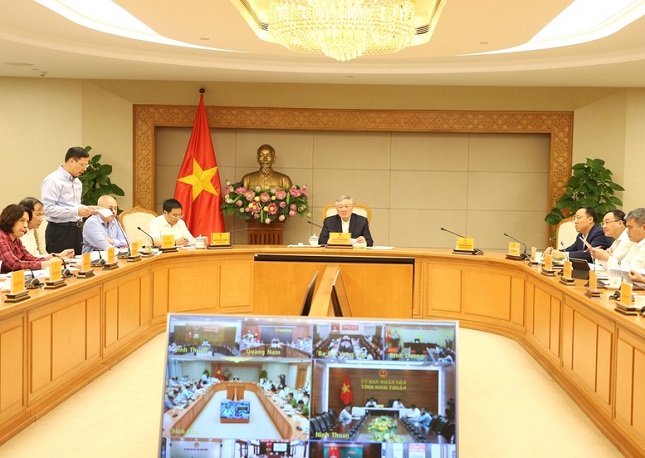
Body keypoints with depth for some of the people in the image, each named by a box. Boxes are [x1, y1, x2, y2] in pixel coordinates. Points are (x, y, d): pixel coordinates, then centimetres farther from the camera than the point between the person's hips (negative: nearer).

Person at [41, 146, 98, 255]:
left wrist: (87, 209, 6)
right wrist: (76, 211, -21)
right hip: (60, 231, -8)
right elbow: (48, 208, -20)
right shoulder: (53, 181, -11)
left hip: (77, 230, 8)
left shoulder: (77, 182, 16)